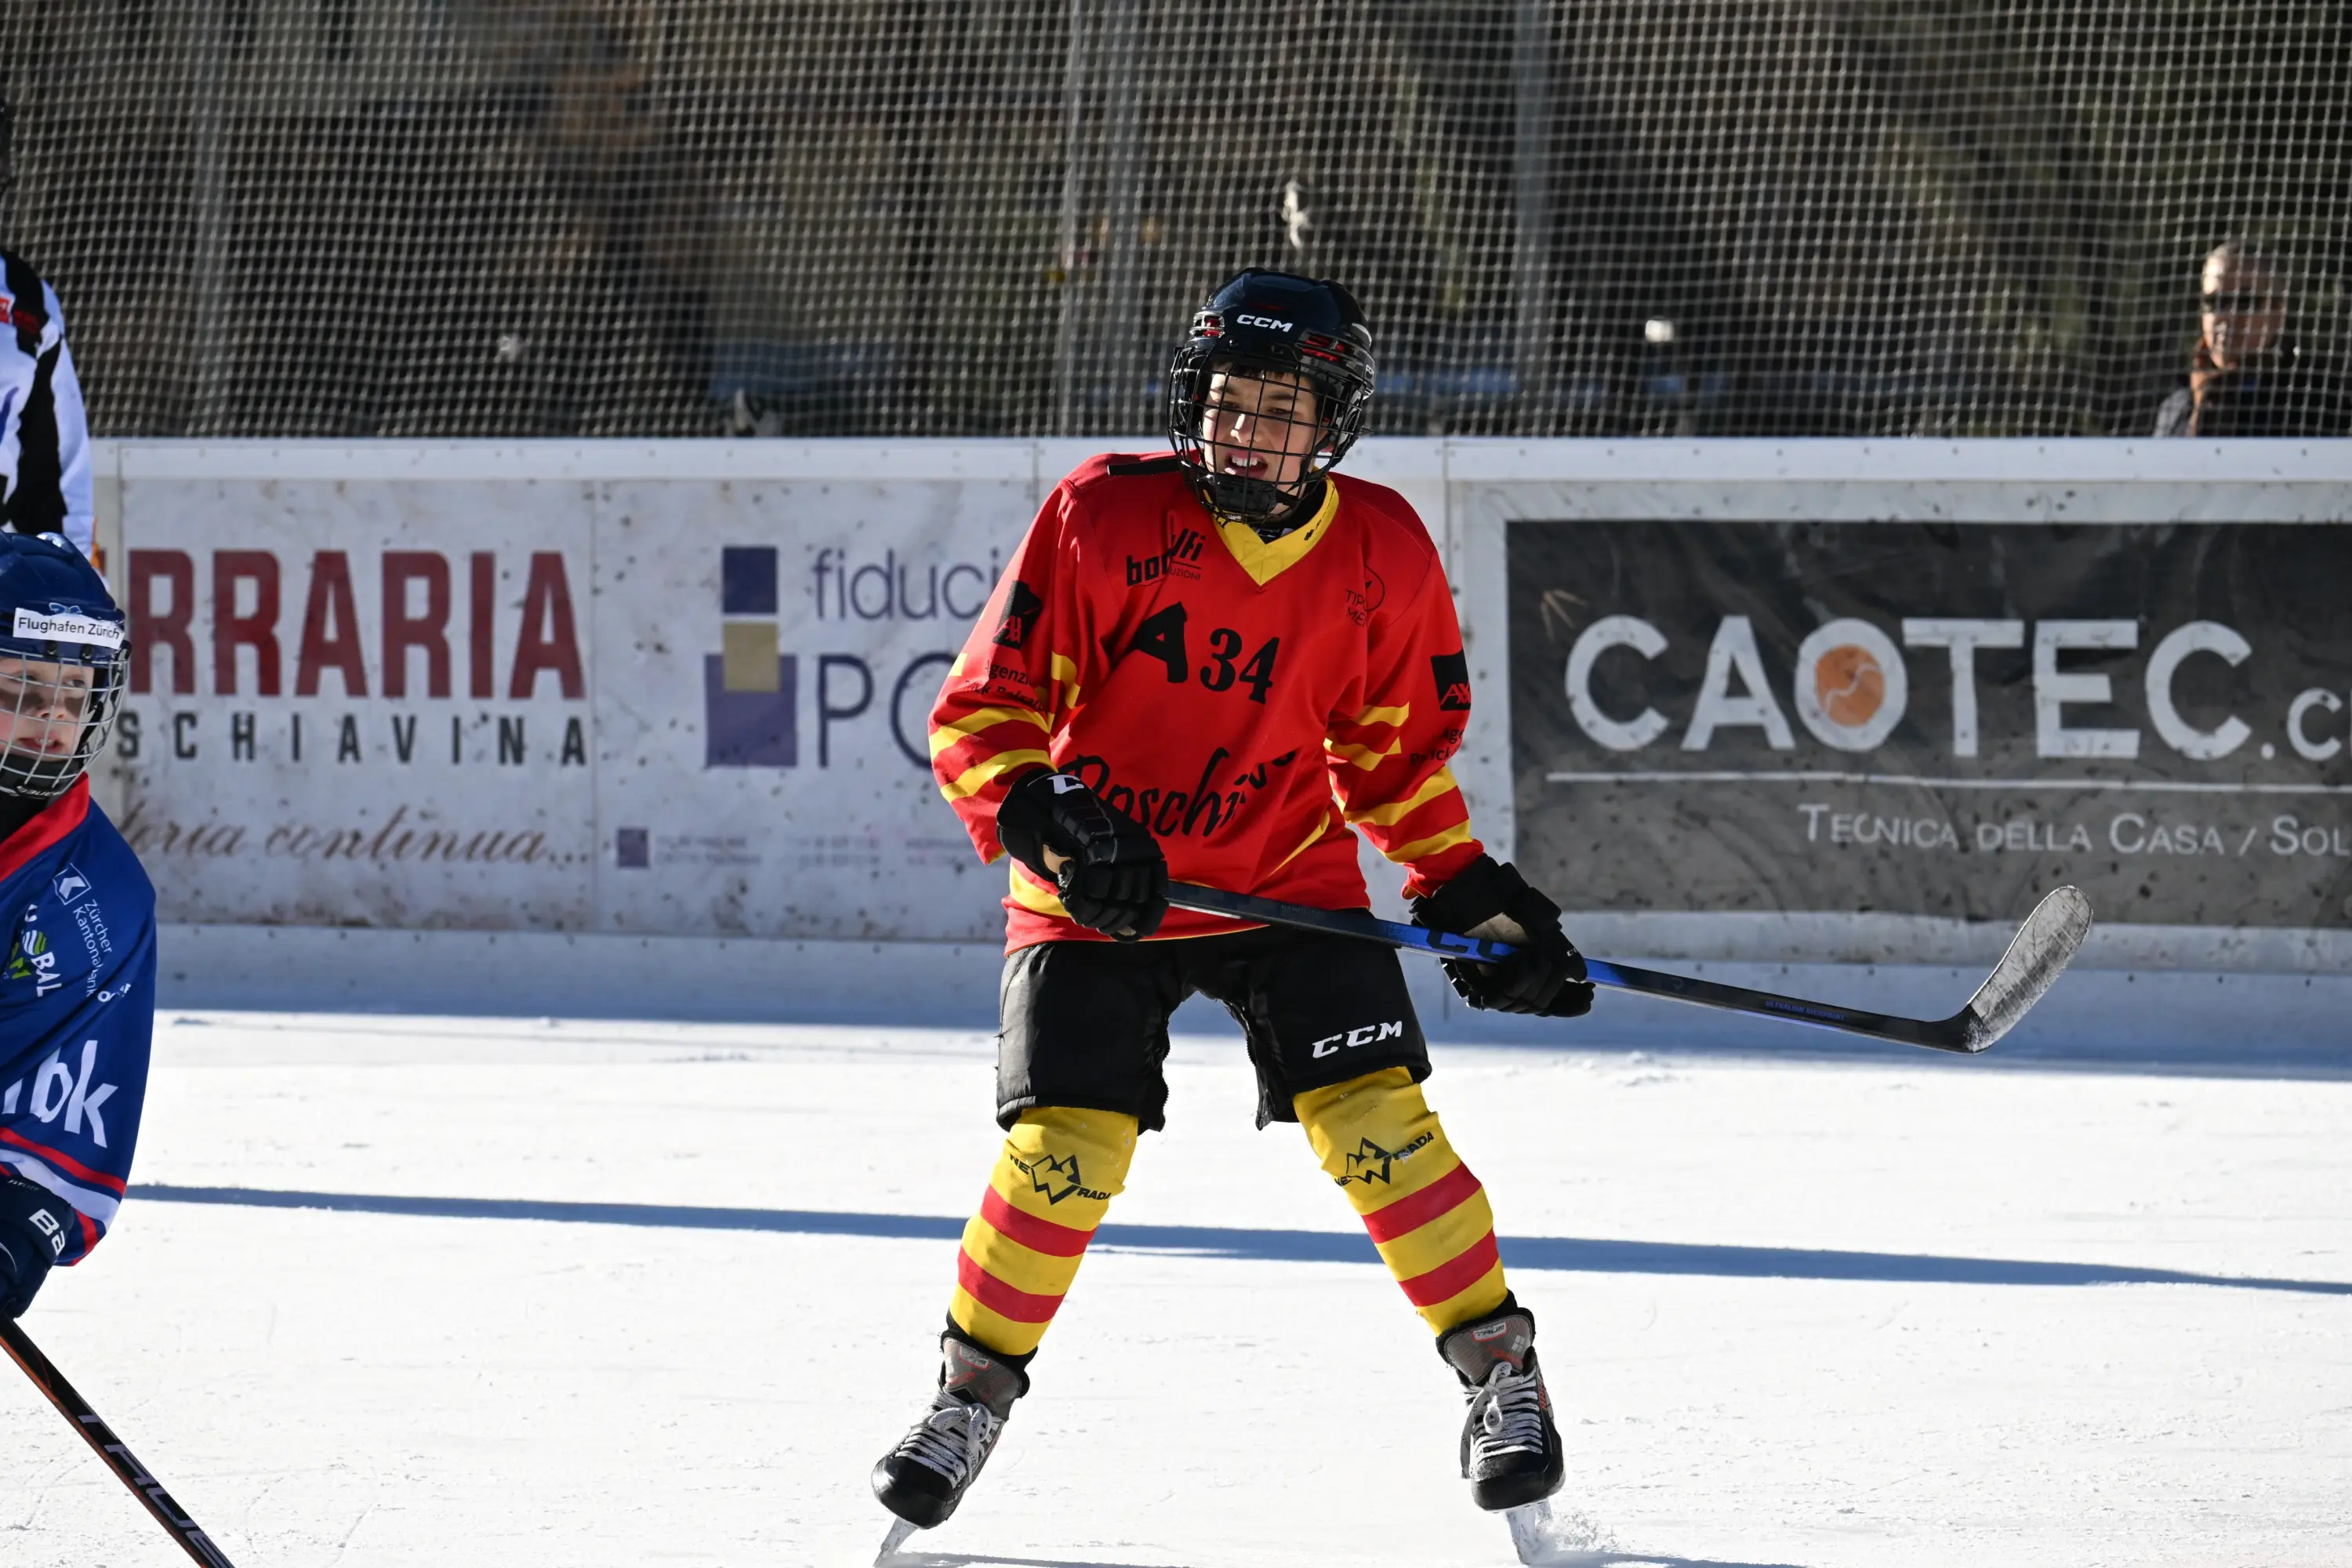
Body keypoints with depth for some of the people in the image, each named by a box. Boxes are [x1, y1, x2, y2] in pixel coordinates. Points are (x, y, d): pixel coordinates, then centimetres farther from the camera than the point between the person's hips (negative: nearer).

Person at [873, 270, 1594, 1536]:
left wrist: (1467, 889, 1)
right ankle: (972, 1393, 12)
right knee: (1065, 1145, -10)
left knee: (1372, 1115, -12)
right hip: (1096, 895, -1)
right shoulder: (1106, 515, -16)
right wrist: (1050, 820, -31)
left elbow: (1395, 746, 9)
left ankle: (1501, 1377, 3)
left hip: (1289, 880, 2)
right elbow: (984, 709, -15)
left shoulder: (1381, 553, -6)